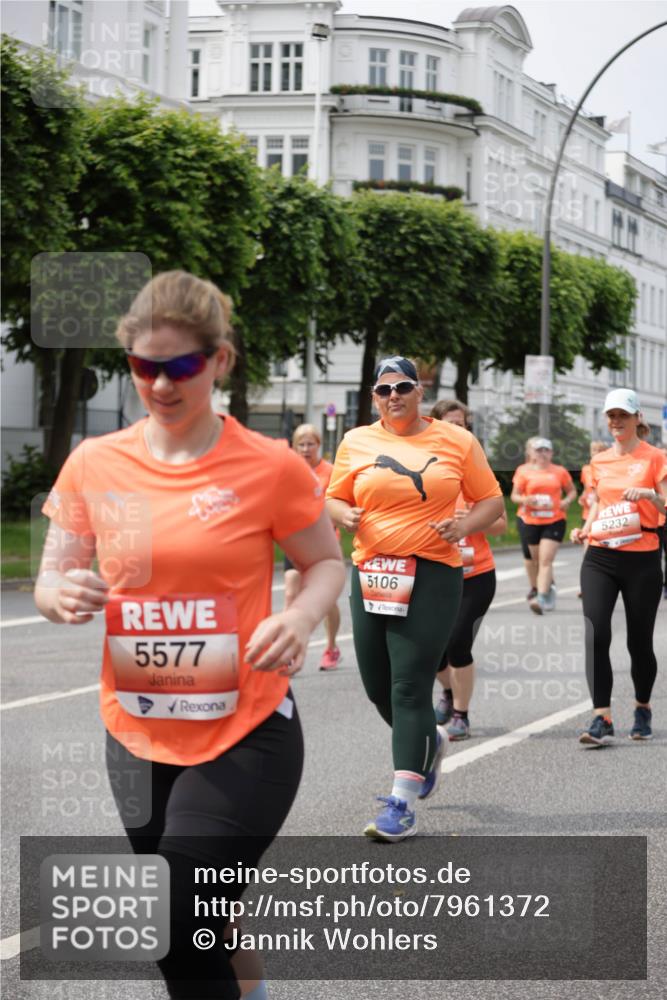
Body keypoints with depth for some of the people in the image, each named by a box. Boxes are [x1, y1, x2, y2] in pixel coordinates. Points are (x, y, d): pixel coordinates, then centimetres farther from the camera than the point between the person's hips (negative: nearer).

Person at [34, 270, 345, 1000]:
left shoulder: (269, 468, -10)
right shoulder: (93, 464, -1)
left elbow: (325, 563, 3)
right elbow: (49, 581, 5)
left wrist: (302, 618, -19)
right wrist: (62, 595, -20)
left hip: (246, 733, -4)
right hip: (136, 735, 4)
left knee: (177, 938, -11)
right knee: (192, 933, 19)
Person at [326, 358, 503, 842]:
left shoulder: (456, 440, 4)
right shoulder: (357, 442, 8)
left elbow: (492, 500, 9)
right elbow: (334, 498, 16)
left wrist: (464, 526, -10)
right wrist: (344, 514, -8)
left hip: (432, 575, -4)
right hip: (371, 574, 4)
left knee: (410, 687, -11)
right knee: (378, 686, 10)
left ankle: (402, 805, -9)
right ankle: (427, 743, 42)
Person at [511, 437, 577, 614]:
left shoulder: (560, 471, 4)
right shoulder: (525, 471, 4)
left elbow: (572, 491, 16)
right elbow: (514, 495, 6)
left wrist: (566, 501, -5)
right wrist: (524, 500, -16)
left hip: (554, 521, -2)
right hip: (532, 521, 2)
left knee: (546, 560, -15)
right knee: (538, 561, 13)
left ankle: (542, 598, -24)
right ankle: (550, 588, 38)